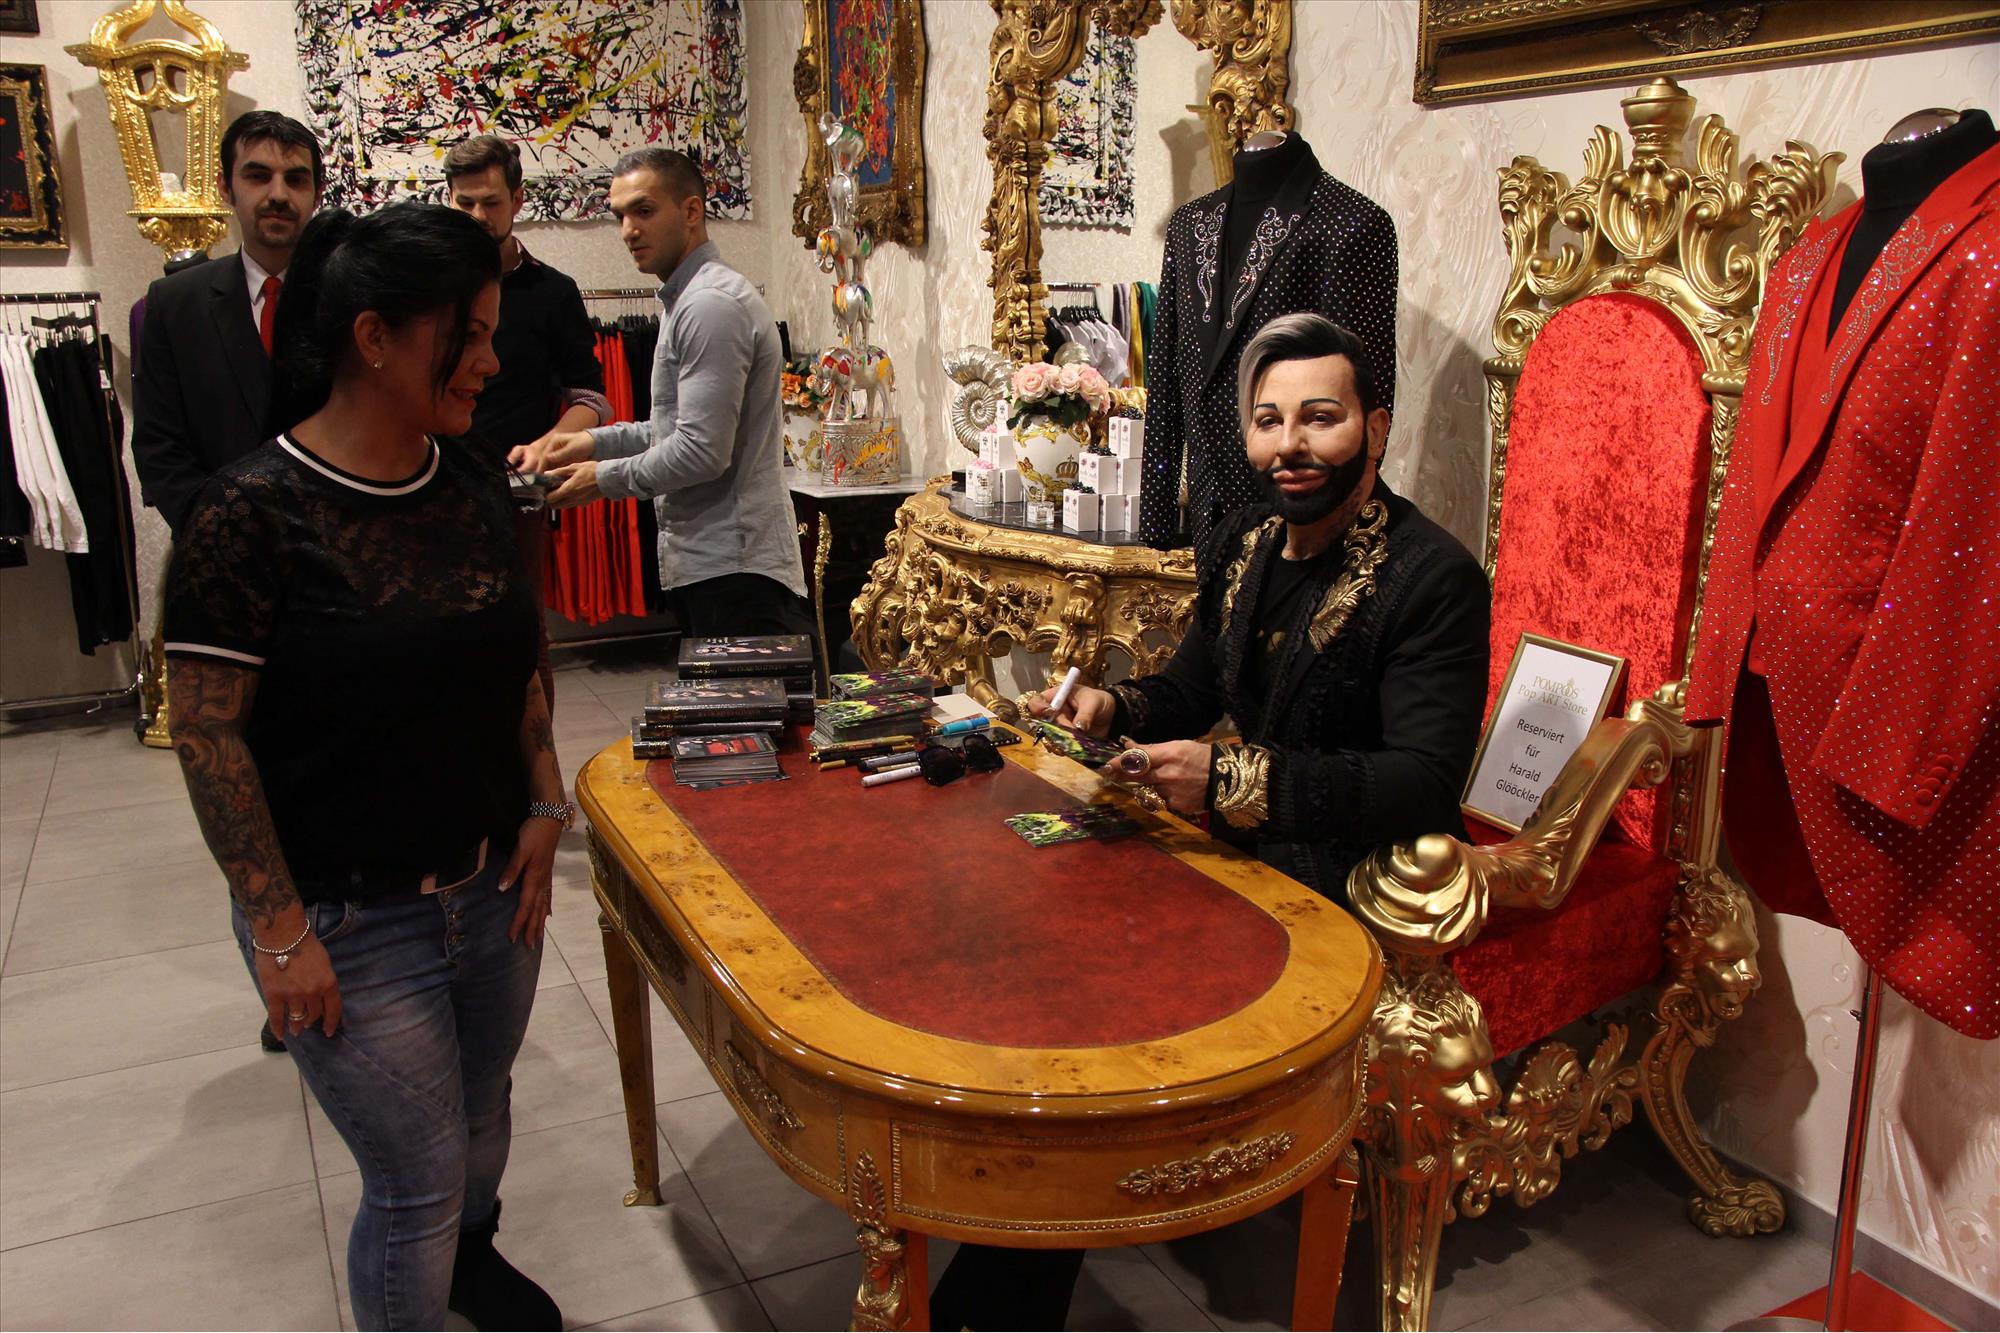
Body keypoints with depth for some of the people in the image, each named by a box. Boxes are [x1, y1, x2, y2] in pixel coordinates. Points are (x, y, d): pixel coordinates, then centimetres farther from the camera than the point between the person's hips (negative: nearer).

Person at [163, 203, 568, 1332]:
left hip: (493, 888, 6)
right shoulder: (256, 511, -17)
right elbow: (209, 733, -15)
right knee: (418, 1179, 5)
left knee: (481, 1118, 23)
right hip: (351, 919, -6)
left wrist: (544, 810, 2)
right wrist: (279, 930, -14)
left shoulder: (476, 484, 2)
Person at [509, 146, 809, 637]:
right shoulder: (685, 299, 19)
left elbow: (703, 451, -21)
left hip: (732, 568, -11)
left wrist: (605, 478, -6)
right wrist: (595, 441, 13)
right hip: (705, 563, 11)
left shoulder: (712, 304, -15)